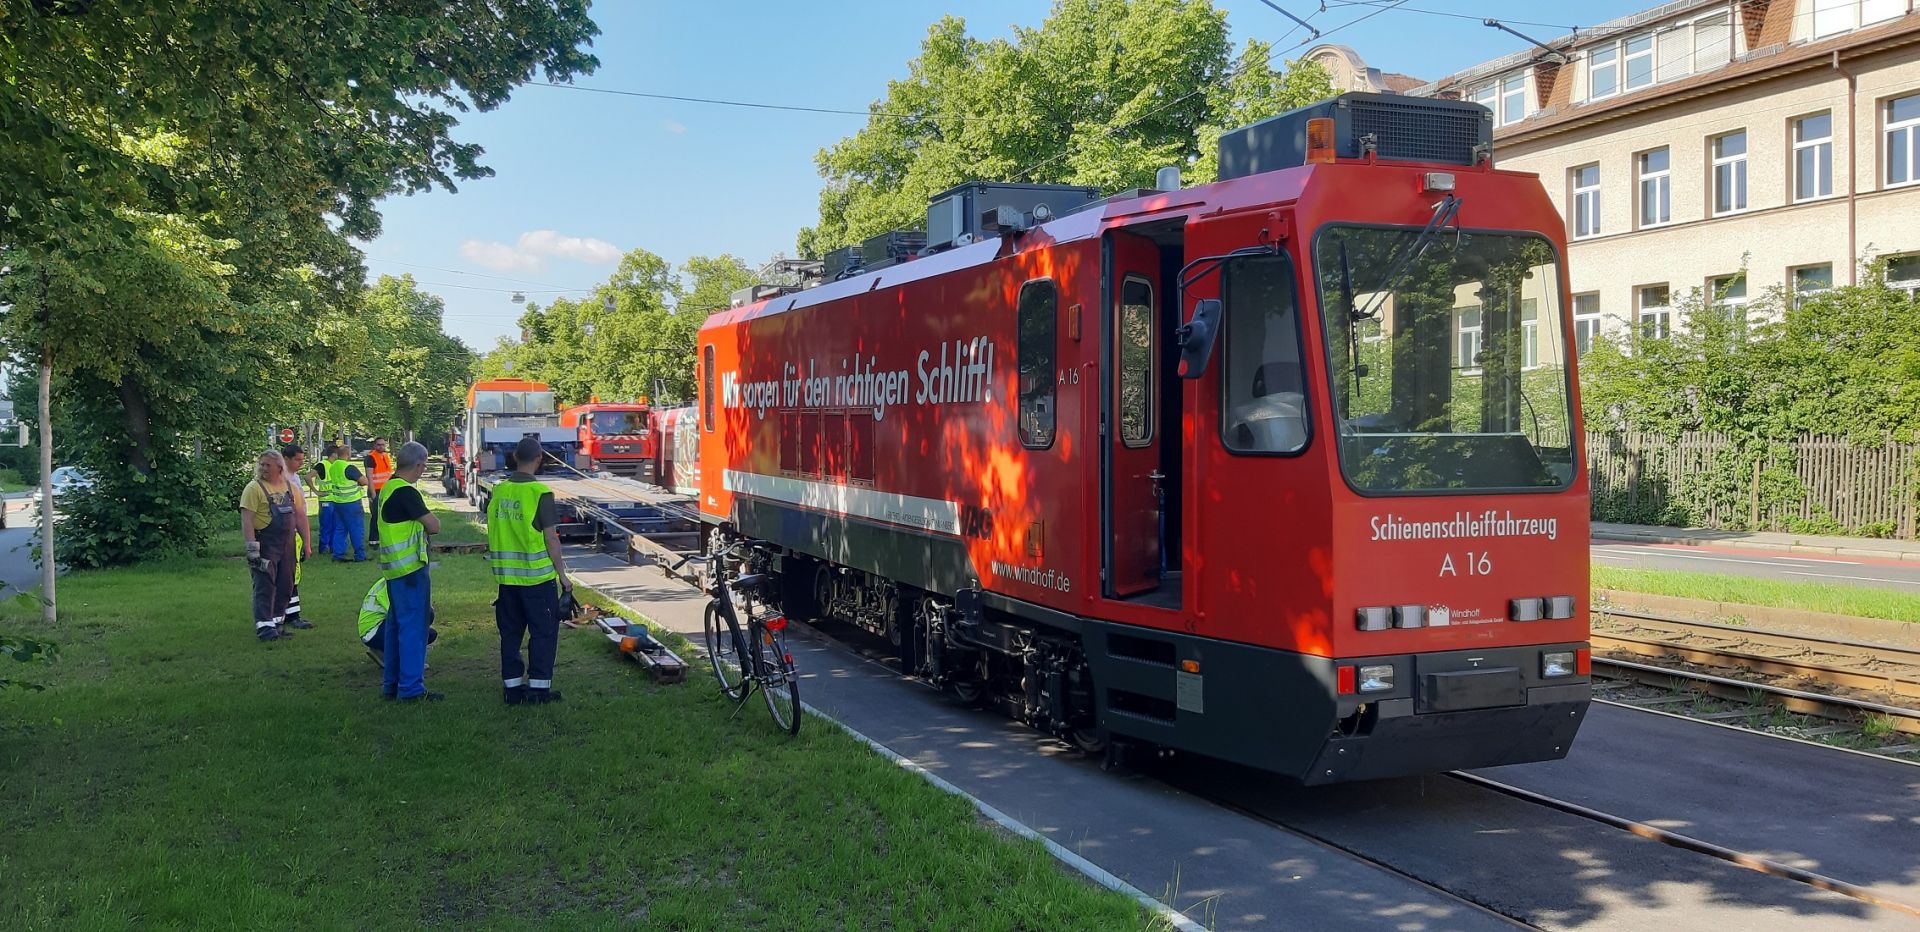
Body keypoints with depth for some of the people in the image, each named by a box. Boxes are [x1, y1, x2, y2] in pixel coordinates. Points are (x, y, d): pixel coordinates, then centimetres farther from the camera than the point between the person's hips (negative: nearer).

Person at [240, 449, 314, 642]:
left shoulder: (290, 487, 10)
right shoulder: (254, 488, -8)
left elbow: (300, 516, 14)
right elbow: (247, 519, -13)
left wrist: (307, 542, 10)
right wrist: (252, 548, -19)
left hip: (287, 545, 6)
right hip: (265, 544, -6)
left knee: (285, 586, 9)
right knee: (265, 586, -6)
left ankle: (276, 623, 19)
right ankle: (264, 627, -5)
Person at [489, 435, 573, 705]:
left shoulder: (498, 491, 4)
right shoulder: (539, 492, -14)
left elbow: (493, 534, 11)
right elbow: (551, 538, -13)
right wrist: (562, 573, -4)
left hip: (506, 576, 6)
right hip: (537, 575, -5)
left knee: (510, 632, 13)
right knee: (543, 632, 5)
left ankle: (513, 687, 18)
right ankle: (539, 687, 5)